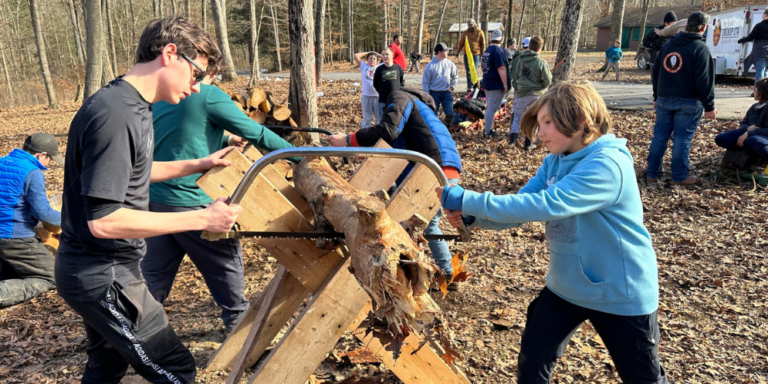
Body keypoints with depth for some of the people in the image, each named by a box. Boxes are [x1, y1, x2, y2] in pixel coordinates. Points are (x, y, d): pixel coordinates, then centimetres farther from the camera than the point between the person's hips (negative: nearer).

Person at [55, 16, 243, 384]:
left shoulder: (133, 104, 6)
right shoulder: (114, 115, -25)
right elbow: (103, 220, -29)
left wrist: (198, 165, 15)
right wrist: (203, 218, -25)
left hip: (96, 270, 10)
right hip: (103, 276, -10)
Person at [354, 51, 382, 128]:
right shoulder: (364, 66, 10)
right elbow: (356, 56, 4)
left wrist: (378, 55, 10)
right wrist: (367, 53, 10)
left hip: (378, 96, 0)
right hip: (366, 95, 0)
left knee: (379, 117, 7)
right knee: (366, 117, 9)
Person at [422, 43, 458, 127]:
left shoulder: (450, 64, 1)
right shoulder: (430, 65, -9)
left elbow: (455, 76, 15)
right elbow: (425, 81, -6)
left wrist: (452, 87, 6)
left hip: (446, 92, 3)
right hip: (434, 93, -3)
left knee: (450, 113, -1)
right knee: (434, 114, 5)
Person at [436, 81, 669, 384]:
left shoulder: (607, 164, -28)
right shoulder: (554, 162, -1)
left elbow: (544, 205, -38)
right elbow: (522, 205, -3)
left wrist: (467, 200, -37)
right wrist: (471, 216, -22)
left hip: (621, 294, -6)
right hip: (565, 287, 7)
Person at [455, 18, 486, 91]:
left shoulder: (480, 33, 1)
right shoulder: (465, 33, 4)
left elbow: (483, 45, 4)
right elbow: (460, 44, 12)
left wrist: (482, 55, 1)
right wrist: (457, 53, 12)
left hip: (476, 55, -1)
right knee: (468, 72, 3)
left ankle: (471, 86, 6)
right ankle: (469, 86, 7)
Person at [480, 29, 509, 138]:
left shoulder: (487, 50, 12)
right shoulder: (498, 51, -17)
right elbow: (501, 69, -21)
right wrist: (505, 84, -18)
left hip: (487, 83, 9)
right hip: (496, 84, -9)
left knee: (489, 107, 17)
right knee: (492, 108, -6)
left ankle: (488, 129, 25)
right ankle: (487, 132, -4)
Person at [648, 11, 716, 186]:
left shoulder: (667, 45, 11)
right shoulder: (700, 48, -9)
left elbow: (655, 72, 16)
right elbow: (705, 81, -12)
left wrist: (657, 97, 23)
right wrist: (709, 106, -7)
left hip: (664, 100, 5)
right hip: (688, 102, -5)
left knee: (659, 136, 8)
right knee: (682, 139, -1)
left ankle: (652, 173, 13)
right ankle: (679, 177, 5)